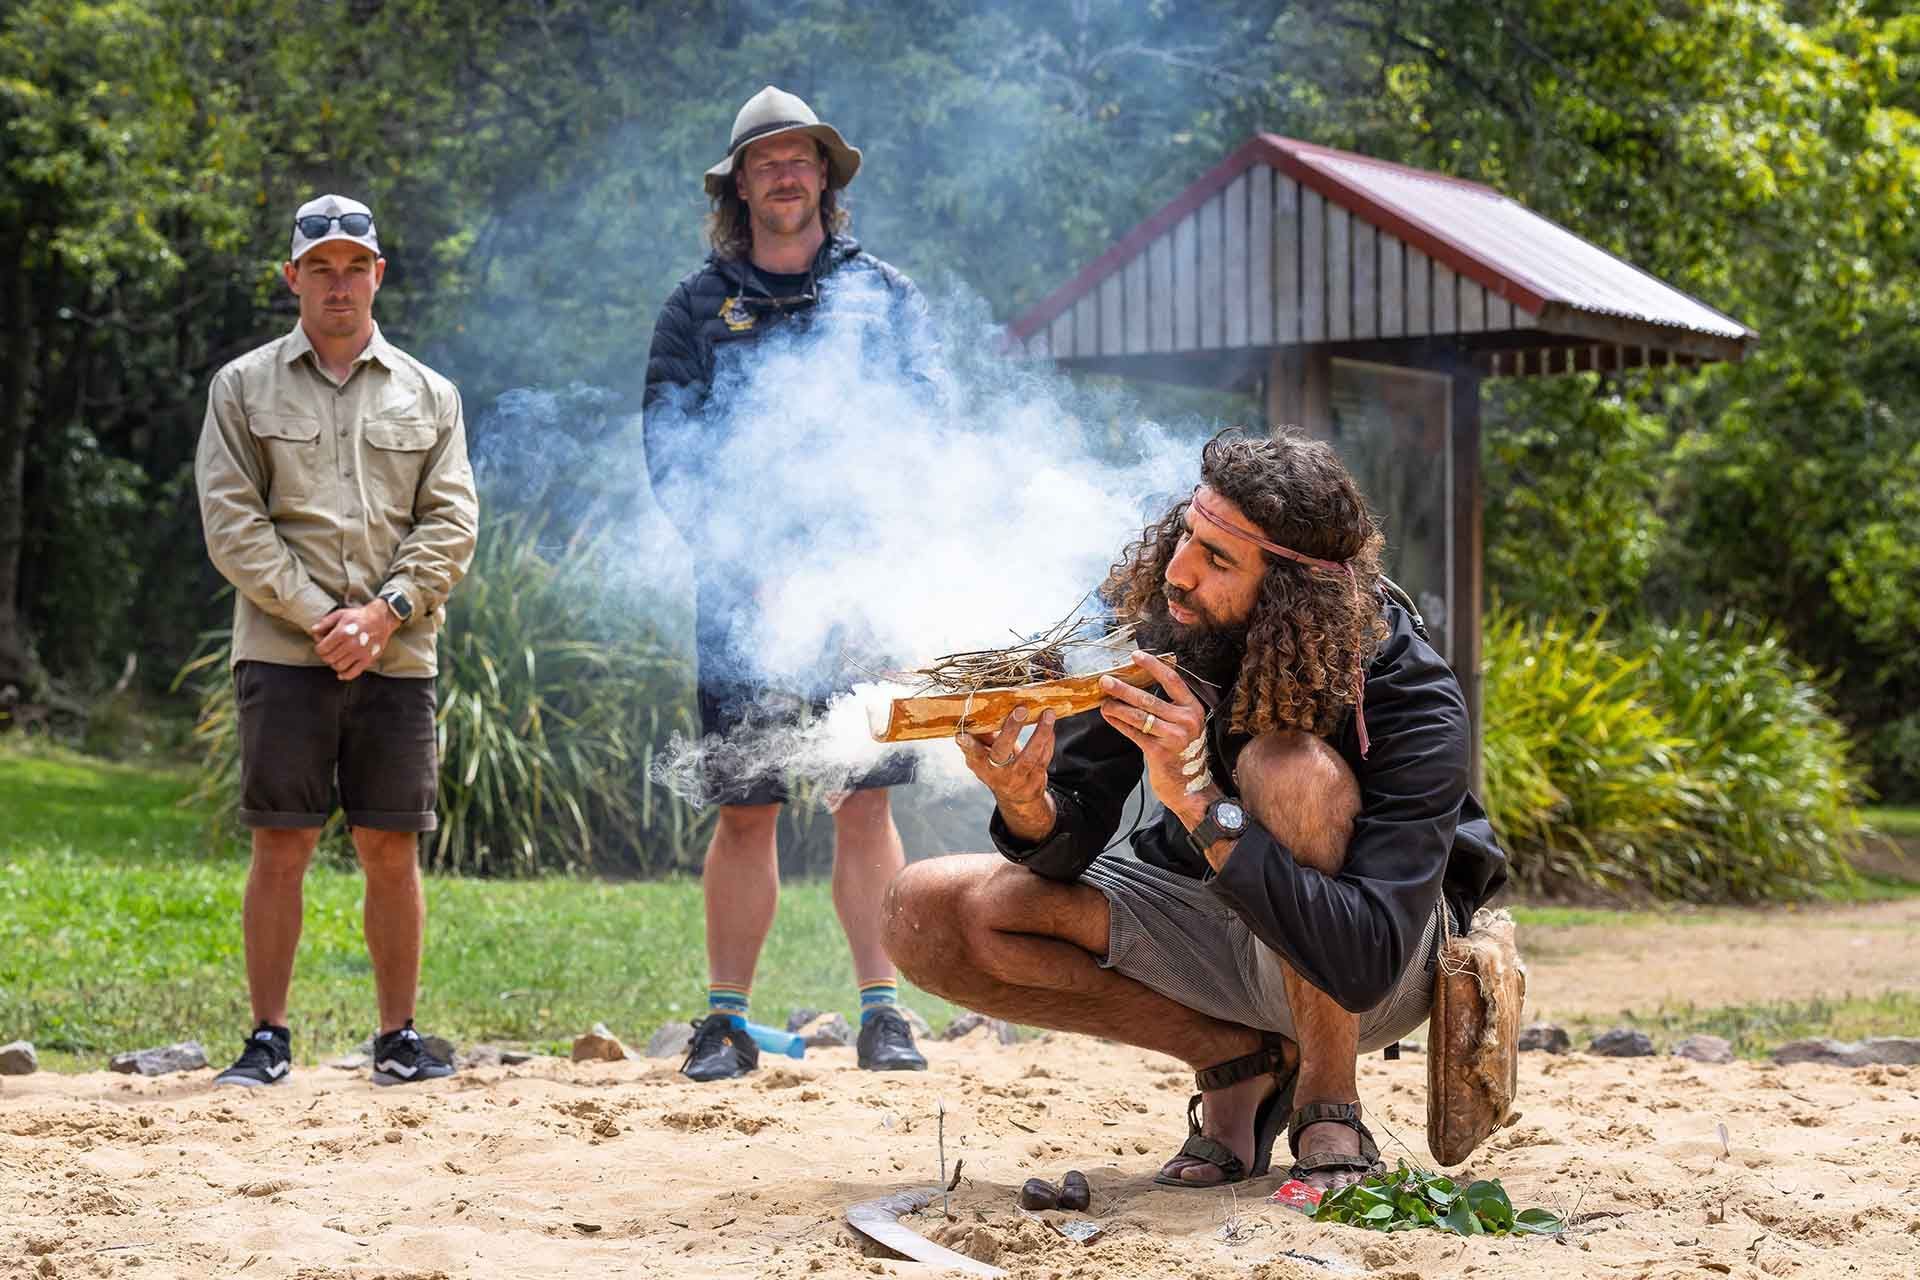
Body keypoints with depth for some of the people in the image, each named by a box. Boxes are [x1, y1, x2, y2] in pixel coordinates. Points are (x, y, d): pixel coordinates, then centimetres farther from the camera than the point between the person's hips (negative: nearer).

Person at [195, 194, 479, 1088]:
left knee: (393, 849, 2)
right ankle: (268, 1039, 4)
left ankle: (398, 1039, 9)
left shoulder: (428, 395, 14)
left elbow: (452, 523, 5)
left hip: (398, 655, 2)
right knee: (280, 847, -3)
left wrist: (383, 612, -10)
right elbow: (231, 521, 0)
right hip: (282, 651, -2)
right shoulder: (243, 387, 9)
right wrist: (315, 615, -11)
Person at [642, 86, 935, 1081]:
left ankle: (883, 1012, 5)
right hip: (741, 590, 0)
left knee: (866, 804, -1)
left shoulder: (884, 296, 10)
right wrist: (742, 557, -11)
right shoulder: (698, 306, 9)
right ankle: (727, 1020, 8)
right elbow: (669, 452, 3)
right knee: (744, 810, 1)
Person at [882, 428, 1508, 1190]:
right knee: (923, 914, -15)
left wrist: (1199, 801, -46)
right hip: (1207, 914, 5)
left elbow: (1365, 964, -39)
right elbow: (1070, 847, -10)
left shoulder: (1412, 703, -29)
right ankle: (1237, 1058, -3)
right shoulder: (1147, 621, -17)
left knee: (1289, 768, -36)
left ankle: (1328, 1105, -17)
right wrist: (1028, 805, -35)